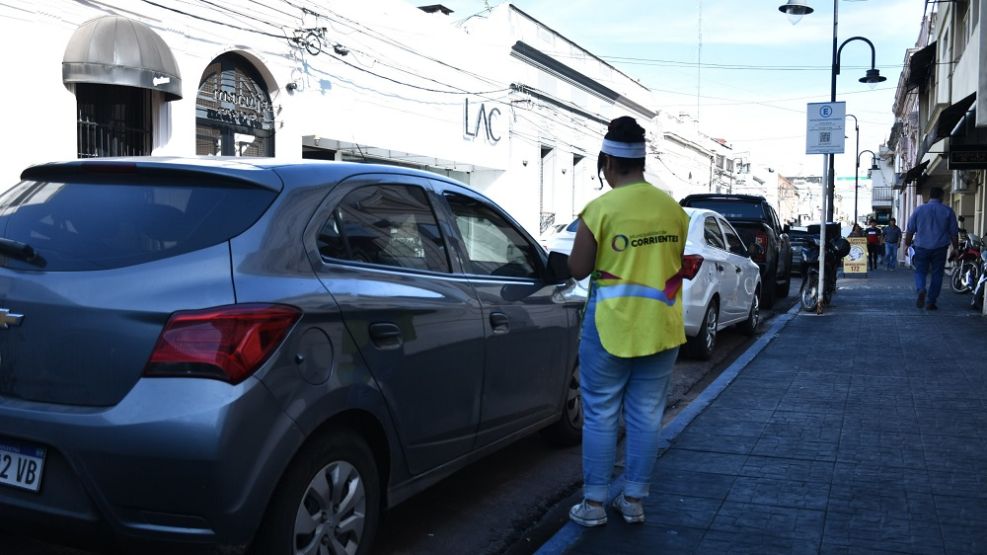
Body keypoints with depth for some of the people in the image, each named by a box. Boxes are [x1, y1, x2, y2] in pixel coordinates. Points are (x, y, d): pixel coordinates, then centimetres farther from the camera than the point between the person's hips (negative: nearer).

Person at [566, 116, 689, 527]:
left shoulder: (600, 209, -13)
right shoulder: (673, 208, 2)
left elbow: (578, 269, -7)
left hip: (612, 326, -4)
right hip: (661, 327, 5)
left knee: (600, 416, 7)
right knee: (646, 416, 11)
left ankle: (594, 504, 13)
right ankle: (634, 501, 21)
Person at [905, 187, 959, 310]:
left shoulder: (919, 210, 2)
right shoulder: (948, 211, 1)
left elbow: (910, 230, 5)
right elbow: (954, 232, 4)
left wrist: (907, 245, 14)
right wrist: (956, 248, 12)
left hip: (921, 247, 0)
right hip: (940, 248, 0)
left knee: (920, 272, 10)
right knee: (937, 274, 8)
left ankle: (921, 289, -20)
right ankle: (931, 302, 7)